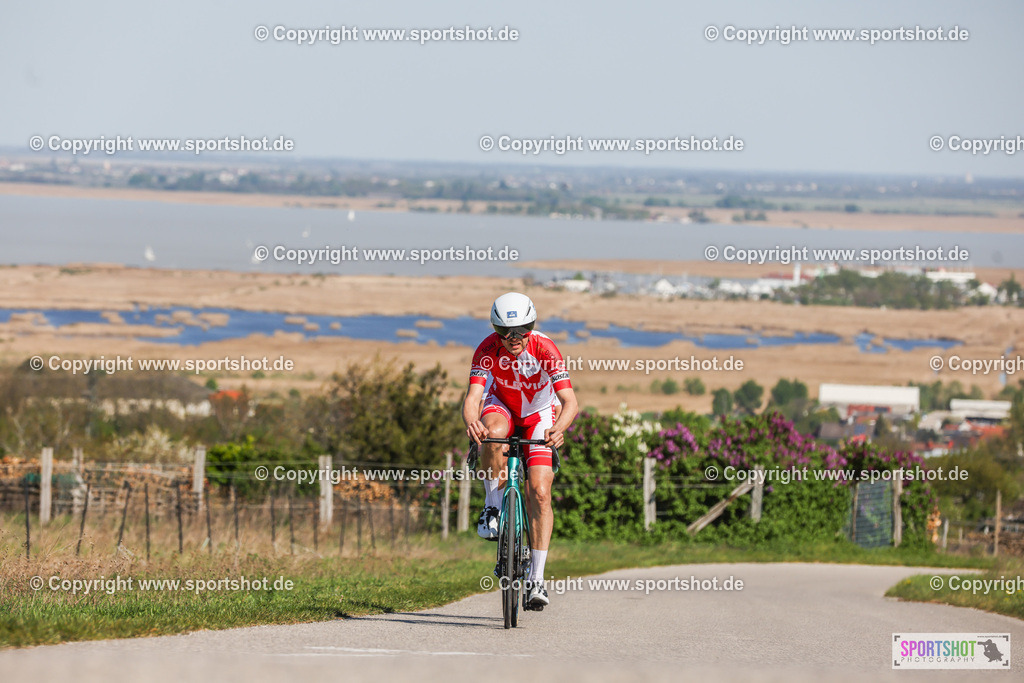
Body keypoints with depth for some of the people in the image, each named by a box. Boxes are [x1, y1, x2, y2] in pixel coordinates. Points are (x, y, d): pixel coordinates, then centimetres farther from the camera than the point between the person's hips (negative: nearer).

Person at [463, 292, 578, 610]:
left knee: (539, 493, -14)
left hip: (539, 413, -1)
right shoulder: (487, 350, -27)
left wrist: (558, 429, -58)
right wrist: (471, 422, -59)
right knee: (494, 432, -38)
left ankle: (536, 578, -7)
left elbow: (570, 402, -37)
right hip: (501, 406, 1)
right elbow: (473, 396, -36)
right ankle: (493, 506, -16)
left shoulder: (544, 348, -31)